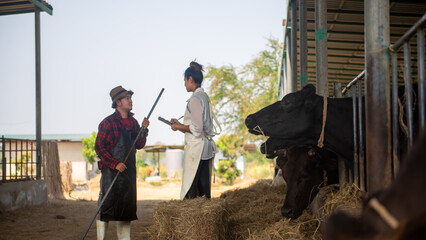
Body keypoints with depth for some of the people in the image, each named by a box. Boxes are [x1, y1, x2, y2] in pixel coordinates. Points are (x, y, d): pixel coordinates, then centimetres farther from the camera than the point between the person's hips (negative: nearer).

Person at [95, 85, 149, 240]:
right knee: (106, 205, -5)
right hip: (111, 170, -7)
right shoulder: (108, 122, -8)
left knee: (127, 205, 10)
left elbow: (139, 145, 12)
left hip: (128, 170, 7)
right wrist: (115, 164, -18)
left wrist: (144, 129, -3)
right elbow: (99, 147, -11)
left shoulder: (133, 122, 12)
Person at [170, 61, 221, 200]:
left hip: (195, 148, -10)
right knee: (204, 189, 11)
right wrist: (180, 125, 20)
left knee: (189, 191, -8)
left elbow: (197, 128, -19)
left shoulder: (195, 98, -13)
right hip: (206, 147, 10)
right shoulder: (204, 96, 15)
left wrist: (179, 127, -5)